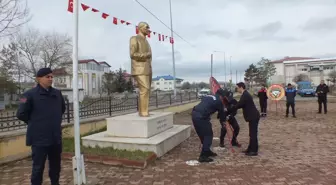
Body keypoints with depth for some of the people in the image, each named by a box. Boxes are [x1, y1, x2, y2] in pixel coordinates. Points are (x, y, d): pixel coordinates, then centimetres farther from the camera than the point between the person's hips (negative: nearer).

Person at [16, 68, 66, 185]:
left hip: (56, 137, 5)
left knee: (56, 165, 17)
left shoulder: (57, 93, 6)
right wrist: (34, 123, 3)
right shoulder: (30, 94, -10)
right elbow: (21, 114, -7)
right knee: (38, 167, 6)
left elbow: (62, 109, 22)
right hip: (39, 138, -5)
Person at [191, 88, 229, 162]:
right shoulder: (219, 101, 4)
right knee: (208, 135, 4)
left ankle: (207, 151, 35)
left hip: (194, 114, 8)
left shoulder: (207, 96, 25)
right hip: (201, 117, -8)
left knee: (203, 135, 21)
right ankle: (203, 156, 3)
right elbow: (221, 112, 14)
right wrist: (223, 121, 34)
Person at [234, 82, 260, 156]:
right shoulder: (245, 94, 14)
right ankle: (250, 149, 24)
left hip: (253, 117, -11)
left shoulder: (245, 95, -18)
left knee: (253, 134, -4)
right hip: (253, 116, 11)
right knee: (252, 134, 15)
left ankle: (254, 151, 3)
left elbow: (239, 105, -20)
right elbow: (241, 105, 16)